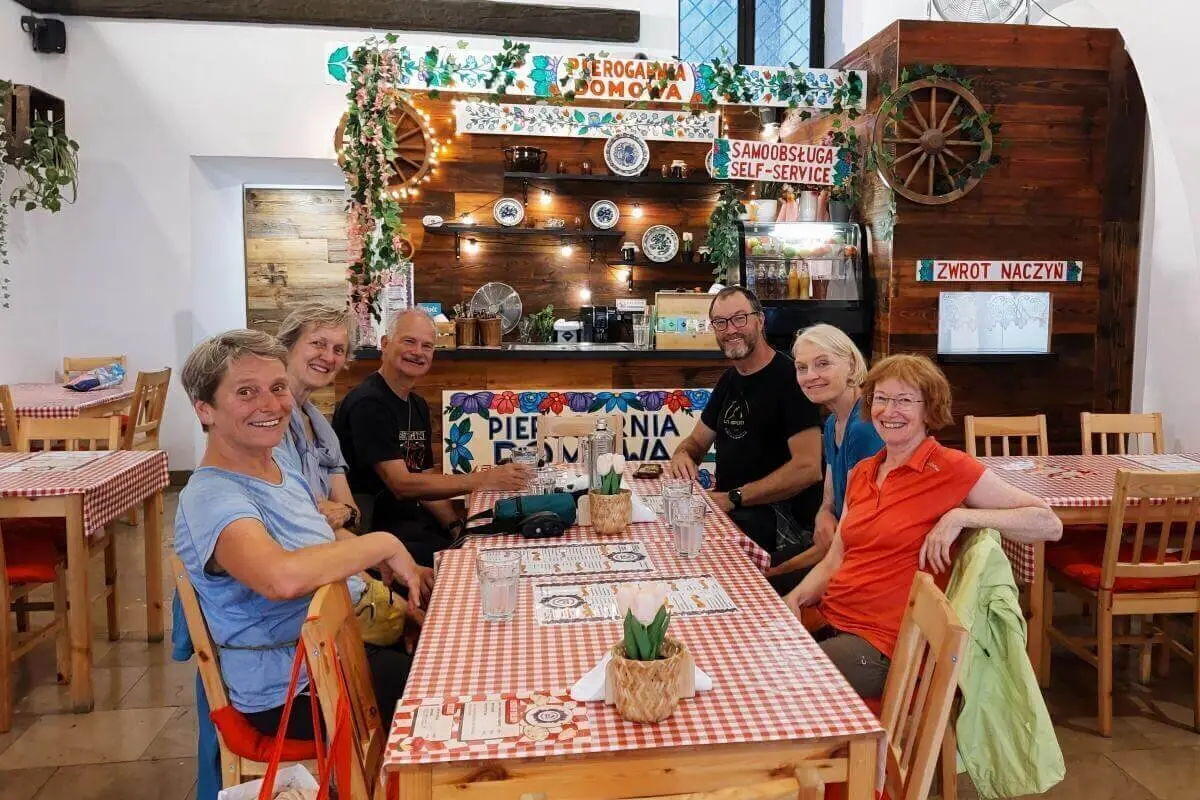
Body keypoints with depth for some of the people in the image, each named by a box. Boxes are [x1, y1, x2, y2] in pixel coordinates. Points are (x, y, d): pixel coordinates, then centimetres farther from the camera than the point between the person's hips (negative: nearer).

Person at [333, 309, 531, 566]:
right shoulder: (368, 403, -16)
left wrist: (457, 526, -3)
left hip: (416, 523, 8)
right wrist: (485, 479, -24)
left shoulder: (418, 406, 14)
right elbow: (402, 485, -21)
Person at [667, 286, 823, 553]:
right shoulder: (729, 380, 15)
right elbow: (697, 440, 23)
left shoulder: (789, 377, -14)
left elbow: (808, 468, -22)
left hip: (784, 519, -8)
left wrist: (733, 498, -20)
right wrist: (682, 454, -3)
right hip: (727, 507, 8)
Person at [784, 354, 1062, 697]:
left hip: (880, 643, -6)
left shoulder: (951, 469, -8)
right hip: (827, 618, 6)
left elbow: (1050, 525, -11)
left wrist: (960, 517, -21)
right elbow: (834, 561, 11)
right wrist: (795, 598, -7)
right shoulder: (861, 473, 11)